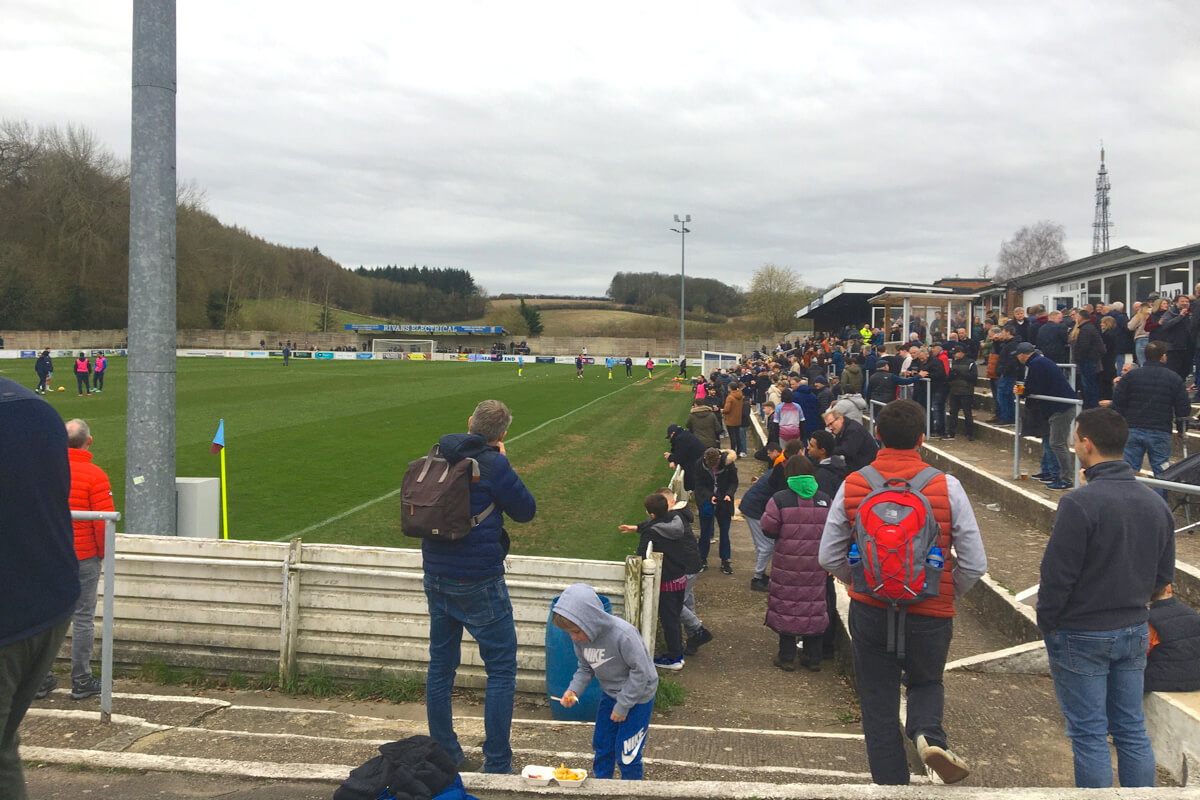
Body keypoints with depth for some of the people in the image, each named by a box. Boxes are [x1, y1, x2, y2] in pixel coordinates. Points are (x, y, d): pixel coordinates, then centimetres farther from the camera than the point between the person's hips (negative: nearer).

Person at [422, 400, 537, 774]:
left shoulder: (437, 458, 4)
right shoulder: (493, 465, -16)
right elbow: (526, 510, -5)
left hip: (436, 578, 7)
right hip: (478, 582, -7)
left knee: (440, 667, 16)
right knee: (501, 670, 4)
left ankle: (445, 756, 26)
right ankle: (497, 765, 6)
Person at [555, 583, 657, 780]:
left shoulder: (623, 634, -33)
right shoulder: (580, 637, -12)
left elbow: (640, 672, -26)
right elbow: (585, 668, 4)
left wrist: (623, 706, -20)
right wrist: (574, 689, -15)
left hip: (638, 696, -7)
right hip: (610, 694, 7)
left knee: (626, 750, 0)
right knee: (601, 744, 14)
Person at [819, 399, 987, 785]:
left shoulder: (852, 485, -7)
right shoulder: (946, 486, -11)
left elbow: (829, 557, -1)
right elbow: (975, 564, -8)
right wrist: (948, 595, 10)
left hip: (869, 612, 1)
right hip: (931, 615, 0)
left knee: (878, 707, 15)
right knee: (927, 682, 24)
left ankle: (891, 782, 18)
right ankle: (928, 733, -5)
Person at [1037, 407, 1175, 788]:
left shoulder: (1079, 503, -21)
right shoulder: (1156, 504, 2)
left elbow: (1057, 575, -18)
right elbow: (1163, 575, 10)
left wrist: (1047, 624, -5)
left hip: (1082, 636, -6)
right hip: (1134, 633, 7)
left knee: (1089, 735, 3)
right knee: (1132, 731, 15)